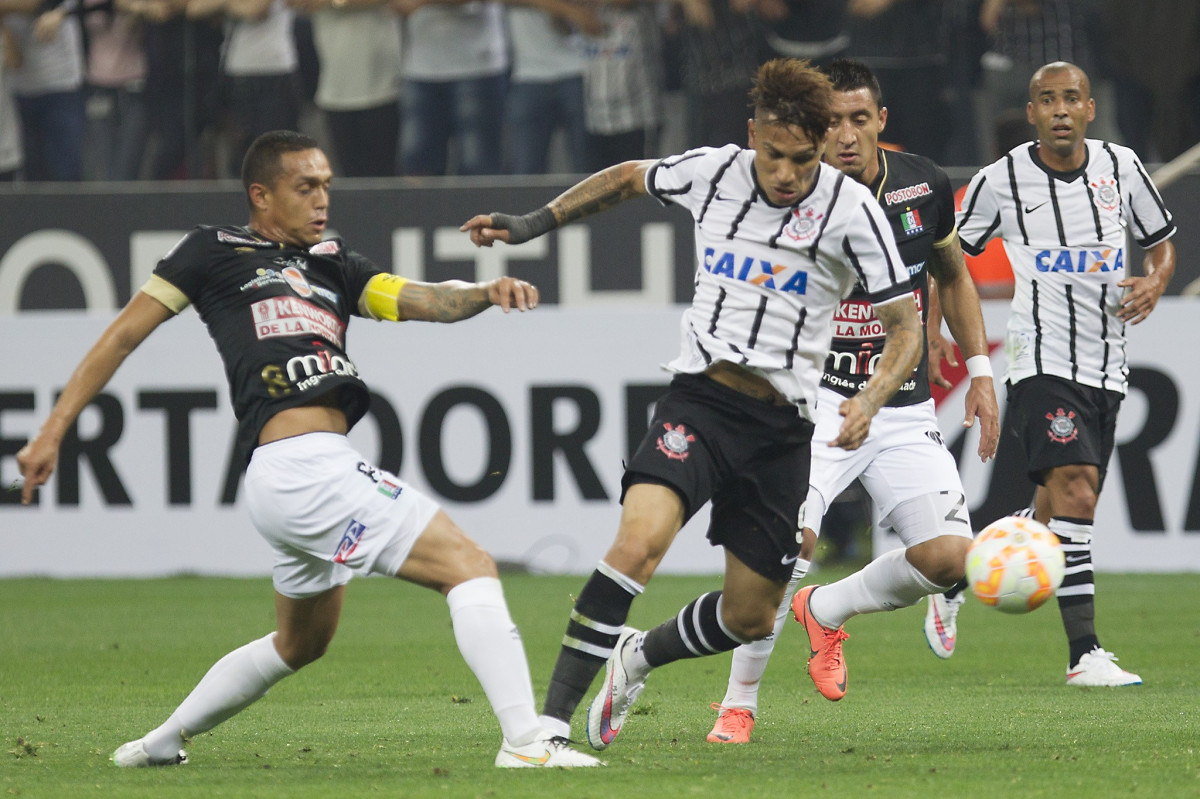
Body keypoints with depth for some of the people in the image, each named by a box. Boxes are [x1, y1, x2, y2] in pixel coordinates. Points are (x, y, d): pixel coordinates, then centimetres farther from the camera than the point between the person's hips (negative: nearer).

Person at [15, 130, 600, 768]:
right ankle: (525, 740, -21)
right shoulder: (215, 251, 6)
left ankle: (163, 742, 40)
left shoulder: (332, 266, 23)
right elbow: (125, 334, 8)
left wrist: (486, 293, -11)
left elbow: (422, 300, 10)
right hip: (300, 468, -9)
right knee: (469, 566, -14)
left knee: (301, 644, 28)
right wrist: (53, 432, 4)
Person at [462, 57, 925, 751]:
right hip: (700, 399, -1)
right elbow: (629, 178, 22)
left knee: (750, 618, 8)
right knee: (640, 539, -29)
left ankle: (638, 655, 41)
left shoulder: (851, 209, -7)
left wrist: (870, 401, -22)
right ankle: (553, 720, -29)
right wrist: (534, 224, 17)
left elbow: (906, 329, -4)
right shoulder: (712, 173, -1)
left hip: (782, 425, 1)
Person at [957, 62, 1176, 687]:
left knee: (1058, 512, 12)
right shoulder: (1001, 181, -4)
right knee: (1075, 492, -21)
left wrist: (1154, 282, -5)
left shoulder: (1120, 167, 5)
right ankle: (1084, 654, -23)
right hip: (1044, 360, -5)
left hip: (1106, 365, 5)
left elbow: (1160, 243, 18)